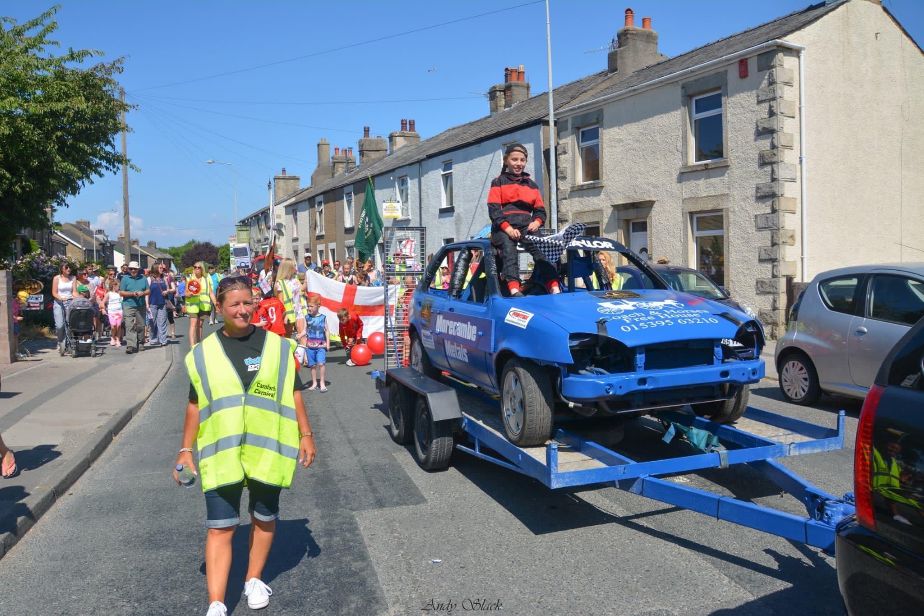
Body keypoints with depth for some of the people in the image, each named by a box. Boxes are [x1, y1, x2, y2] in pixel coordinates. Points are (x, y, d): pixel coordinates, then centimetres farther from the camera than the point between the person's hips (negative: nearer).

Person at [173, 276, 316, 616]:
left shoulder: (276, 346, 0)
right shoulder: (204, 353, 1)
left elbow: (294, 393, 5)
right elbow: (195, 405, 7)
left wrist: (306, 435, 3)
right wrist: (185, 450, 5)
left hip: (268, 450, 1)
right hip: (220, 453, 0)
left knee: (264, 518, 15)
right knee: (219, 528, -1)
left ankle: (254, 580, 36)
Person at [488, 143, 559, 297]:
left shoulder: (531, 185, 25)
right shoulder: (498, 182, 13)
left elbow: (540, 210, 21)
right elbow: (494, 209, 0)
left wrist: (537, 222, -3)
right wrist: (507, 228, -15)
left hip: (526, 228, 3)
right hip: (503, 229, -3)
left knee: (541, 251, -20)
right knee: (509, 252, -30)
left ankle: (554, 288, -28)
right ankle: (514, 289, -46)